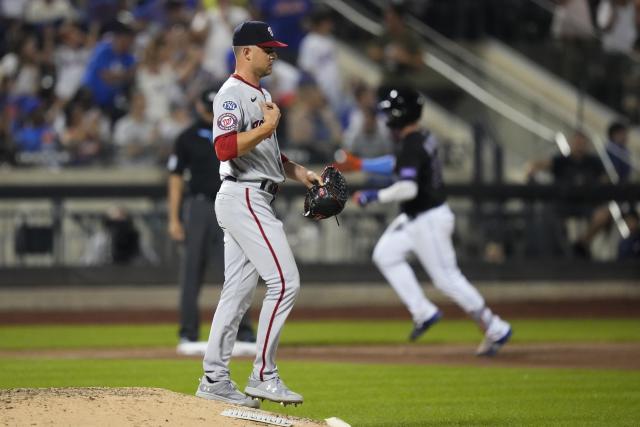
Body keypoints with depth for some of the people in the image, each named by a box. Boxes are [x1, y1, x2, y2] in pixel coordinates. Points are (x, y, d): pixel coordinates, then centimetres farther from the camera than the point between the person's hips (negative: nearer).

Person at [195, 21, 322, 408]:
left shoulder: (262, 96, 19)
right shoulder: (232, 94, -12)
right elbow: (226, 148, -25)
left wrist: (302, 173, 15)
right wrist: (268, 126, -22)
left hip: (255, 201, 10)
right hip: (243, 198, -10)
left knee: (239, 291, 9)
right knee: (285, 281, -13)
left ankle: (214, 380, 12)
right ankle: (264, 376, -10)